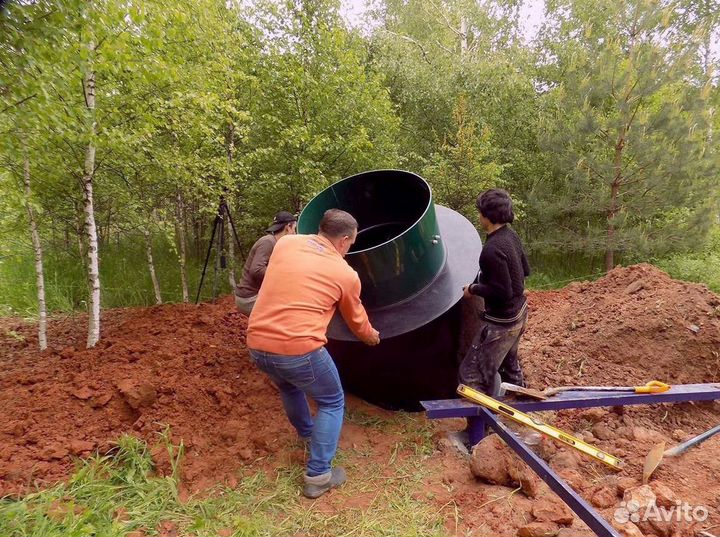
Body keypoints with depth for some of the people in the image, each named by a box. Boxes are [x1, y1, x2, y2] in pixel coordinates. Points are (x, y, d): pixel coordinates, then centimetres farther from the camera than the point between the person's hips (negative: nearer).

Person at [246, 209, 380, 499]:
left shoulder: (285, 243, 8)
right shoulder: (347, 274, 1)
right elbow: (357, 320, 17)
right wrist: (371, 336, 39)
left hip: (257, 344, 6)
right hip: (298, 348, -5)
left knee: (289, 386, 34)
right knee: (332, 403, 19)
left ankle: (307, 434, 54)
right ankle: (318, 476, 20)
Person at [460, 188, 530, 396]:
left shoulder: (492, 249, -28)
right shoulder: (511, 235, 0)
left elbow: (502, 292, -27)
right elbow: (525, 270, 13)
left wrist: (474, 289, -13)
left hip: (501, 321, -10)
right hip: (518, 312, 10)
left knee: (472, 374, 0)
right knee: (508, 363, 31)